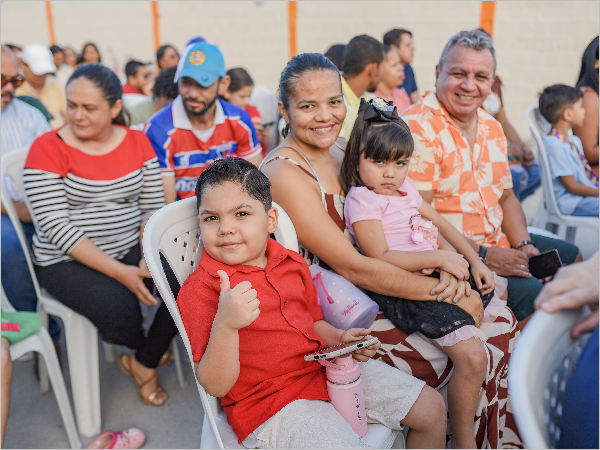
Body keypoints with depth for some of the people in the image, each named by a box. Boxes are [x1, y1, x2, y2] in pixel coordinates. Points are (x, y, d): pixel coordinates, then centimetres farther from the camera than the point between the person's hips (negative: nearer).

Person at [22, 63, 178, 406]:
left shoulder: (138, 142, 3)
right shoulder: (47, 149, -9)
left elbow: (153, 208, 3)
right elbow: (57, 228, -16)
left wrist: (149, 259, -16)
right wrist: (119, 272, -23)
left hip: (130, 251, 4)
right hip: (66, 262, -4)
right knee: (120, 309, -30)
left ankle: (144, 363, 5)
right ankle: (143, 348, 11)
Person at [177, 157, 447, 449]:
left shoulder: (292, 263, 5)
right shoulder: (199, 291, -15)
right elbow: (215, 386, -19)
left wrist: (339, 338, -1)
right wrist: (226, 325, -36)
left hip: (328, 371, 7)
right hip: (271, 405, -6)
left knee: (432, 408, 11)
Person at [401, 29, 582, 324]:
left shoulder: (492, 128, 11)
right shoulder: (416, 128, -19)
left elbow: (506, 197, 18)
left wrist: (522, 244, 1)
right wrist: (481, 255, -23)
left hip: (498, 241, 10)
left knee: (571, 257, 22)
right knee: (532, 297, -24)